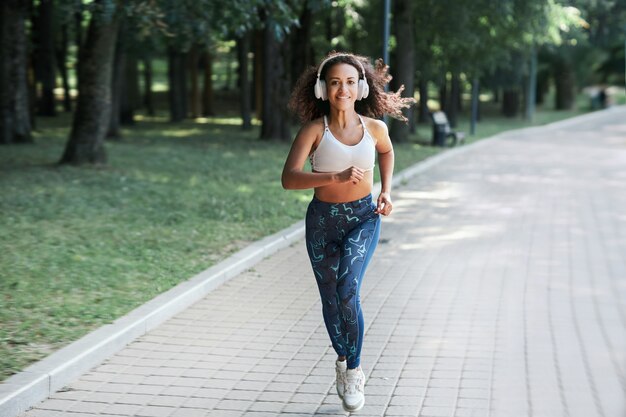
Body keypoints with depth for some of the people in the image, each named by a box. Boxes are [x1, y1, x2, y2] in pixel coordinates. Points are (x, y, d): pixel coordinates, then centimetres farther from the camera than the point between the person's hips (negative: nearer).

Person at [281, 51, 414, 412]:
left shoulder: (374, 127, -6)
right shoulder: (315, 129, -13)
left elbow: (387, 152, 19)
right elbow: (289, 178, -24)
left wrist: (386, 191, 7)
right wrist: (337, 176, -35)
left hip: (363, 218, 0)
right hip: (323, 221, 1)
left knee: (348, 291, -20)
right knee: (331, 299, 12)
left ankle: (354, 370, -2)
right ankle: (343, 362, 39)